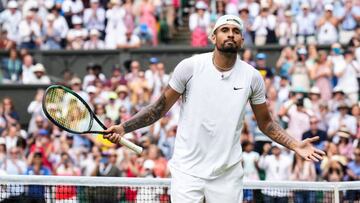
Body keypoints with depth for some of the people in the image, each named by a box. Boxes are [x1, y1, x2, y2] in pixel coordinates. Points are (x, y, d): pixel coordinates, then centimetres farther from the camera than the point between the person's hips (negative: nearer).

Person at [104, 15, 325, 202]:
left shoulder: (252, 77, 2)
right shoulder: (190, 66, -5)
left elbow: (265, 122, 13)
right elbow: (161, 107, 3)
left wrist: (295, 145, -1)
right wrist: (123, 128, -8)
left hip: (228, 175, 2)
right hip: (188, 171, -2)